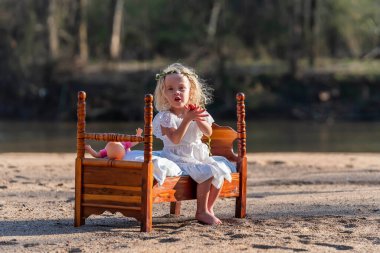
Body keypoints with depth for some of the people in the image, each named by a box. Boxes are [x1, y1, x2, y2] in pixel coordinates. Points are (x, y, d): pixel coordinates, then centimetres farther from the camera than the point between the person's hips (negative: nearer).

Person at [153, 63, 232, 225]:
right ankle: (201, 212, -14)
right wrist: (187, 119, -27)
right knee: (207, 173, -26)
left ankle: (209, 208, 3)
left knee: (220, 170, -9)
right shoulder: (166, 117, -9)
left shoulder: (197, 111, 9)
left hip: (198, 155, 7)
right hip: (178, 158, -7)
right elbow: (175, 139, -21)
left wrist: (198, 119, -18)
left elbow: (208, 133, -1)